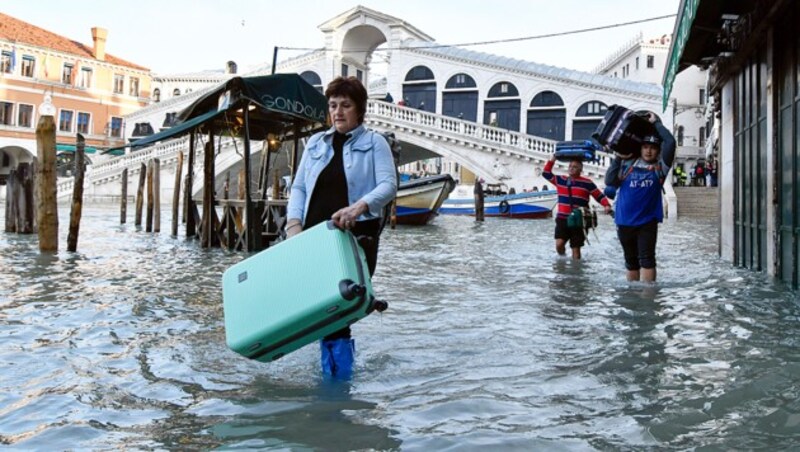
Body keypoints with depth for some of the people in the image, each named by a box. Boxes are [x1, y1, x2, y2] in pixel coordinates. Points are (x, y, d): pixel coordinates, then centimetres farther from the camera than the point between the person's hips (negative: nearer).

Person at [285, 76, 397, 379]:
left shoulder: (374, 143, 7)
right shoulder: (316, 143, 20)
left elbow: (389, 185, -7)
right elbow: (298, 187, 16)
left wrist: (360, 206, -26)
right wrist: (294, 222, -2)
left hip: (357, 236, -3)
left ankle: (340, 373, 7)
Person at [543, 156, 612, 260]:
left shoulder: (587, 183, -1)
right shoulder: (560, 180, 9)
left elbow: (600, 196, 0)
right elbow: (546, 174, 15)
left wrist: (607, 206, -16)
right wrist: (551, 161, 5)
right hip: (562, 219, 2)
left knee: (576, 248, 3)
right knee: (559, 244, -14)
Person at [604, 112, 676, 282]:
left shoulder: (660, 167, 1)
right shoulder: (628, 165, 5)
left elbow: (670, 142, -8)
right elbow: (610, 181, -3)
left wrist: (656, 123, 0)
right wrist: (619, 158, -3)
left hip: (647, 222, -2)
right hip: (624, 221, 2)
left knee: (646, 259, -10)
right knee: (631, 261, 14)